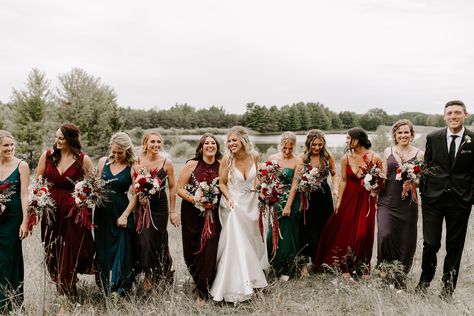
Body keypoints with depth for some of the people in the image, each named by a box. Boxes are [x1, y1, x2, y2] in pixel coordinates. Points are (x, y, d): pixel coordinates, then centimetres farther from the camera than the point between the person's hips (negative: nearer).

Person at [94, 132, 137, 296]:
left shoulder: (133, 167, -6)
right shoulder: (103, 162, 5)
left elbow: (135, 195, -8)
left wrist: (125, 215, -13)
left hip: (121, 212, -4)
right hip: (103, 211, 4)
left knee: (122, 251, -1)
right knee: (103, 251, 10)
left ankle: (120, 290, 11)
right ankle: (105, 290, 24)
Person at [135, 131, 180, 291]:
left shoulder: (167, 163, -5)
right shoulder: (137, 161, -4)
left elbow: (172, 188, 1)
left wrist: (172, 211, 2)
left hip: (160, 206, 0)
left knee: (157, 240, 9)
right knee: (143, 240, -9)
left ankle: (158, 273, 33)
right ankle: (148, 274, 10)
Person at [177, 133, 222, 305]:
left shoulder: (221, 166, 1)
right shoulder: (192, 164, -4)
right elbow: (179, 189, -3)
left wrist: (214, 202, -5)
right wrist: (194, 199, -17)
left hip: (212, 215, 1)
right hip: (192, 214, 0)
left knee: (209, 251, -6)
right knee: (192, 251, 7)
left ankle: (202, 293, 10)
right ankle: (198, 282, 36)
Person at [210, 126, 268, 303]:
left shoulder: (254, 156, -7)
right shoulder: (227, 159, -16)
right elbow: (222, 183, -7)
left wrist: (255, 193, 3)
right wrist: (229, 198, -21)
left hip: (251, 202, 4)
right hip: (234, 204, -4)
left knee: (251, 240, 18)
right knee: (236, 243, -7)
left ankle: (252, 278, 40)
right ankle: (237, 287, 6)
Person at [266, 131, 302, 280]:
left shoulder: (297, 161, -7)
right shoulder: (272, 158, 3)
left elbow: (295, 184, -10)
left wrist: (288, 206, -13)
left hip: (290, 202, -3)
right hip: (275, 201, 3)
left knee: (287, 234, 3)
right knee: (274, 233, 4)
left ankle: (287, 270, 20)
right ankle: (276, 265, 26)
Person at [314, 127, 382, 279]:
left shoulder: (374, 157, -10)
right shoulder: (346, 158, -2)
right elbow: (343, 180, 4)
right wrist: (339, 200, 3)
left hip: (367, 199, -2)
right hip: (350, 198, 2)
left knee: (364, 234, 2)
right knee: (346, 231, 3)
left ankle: (364, 269, 20)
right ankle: (346, 268, 15)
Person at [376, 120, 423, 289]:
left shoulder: (419, 154, 4)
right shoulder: (388, 151, 9)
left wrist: (413, 181, -15)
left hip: (408, 203, 0)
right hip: (387, 201, 1)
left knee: (406, 241, 4)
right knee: (385, 235, -17)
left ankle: (399, 282, 21)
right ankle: (385, 267, 11)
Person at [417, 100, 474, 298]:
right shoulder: (433, 138, 3)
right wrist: (423, 193, 1)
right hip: (433, 199, 0)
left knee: (455, 246, 10)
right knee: (430, 243, 2)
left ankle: (448, 286, 25)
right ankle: (425, 280, 24)